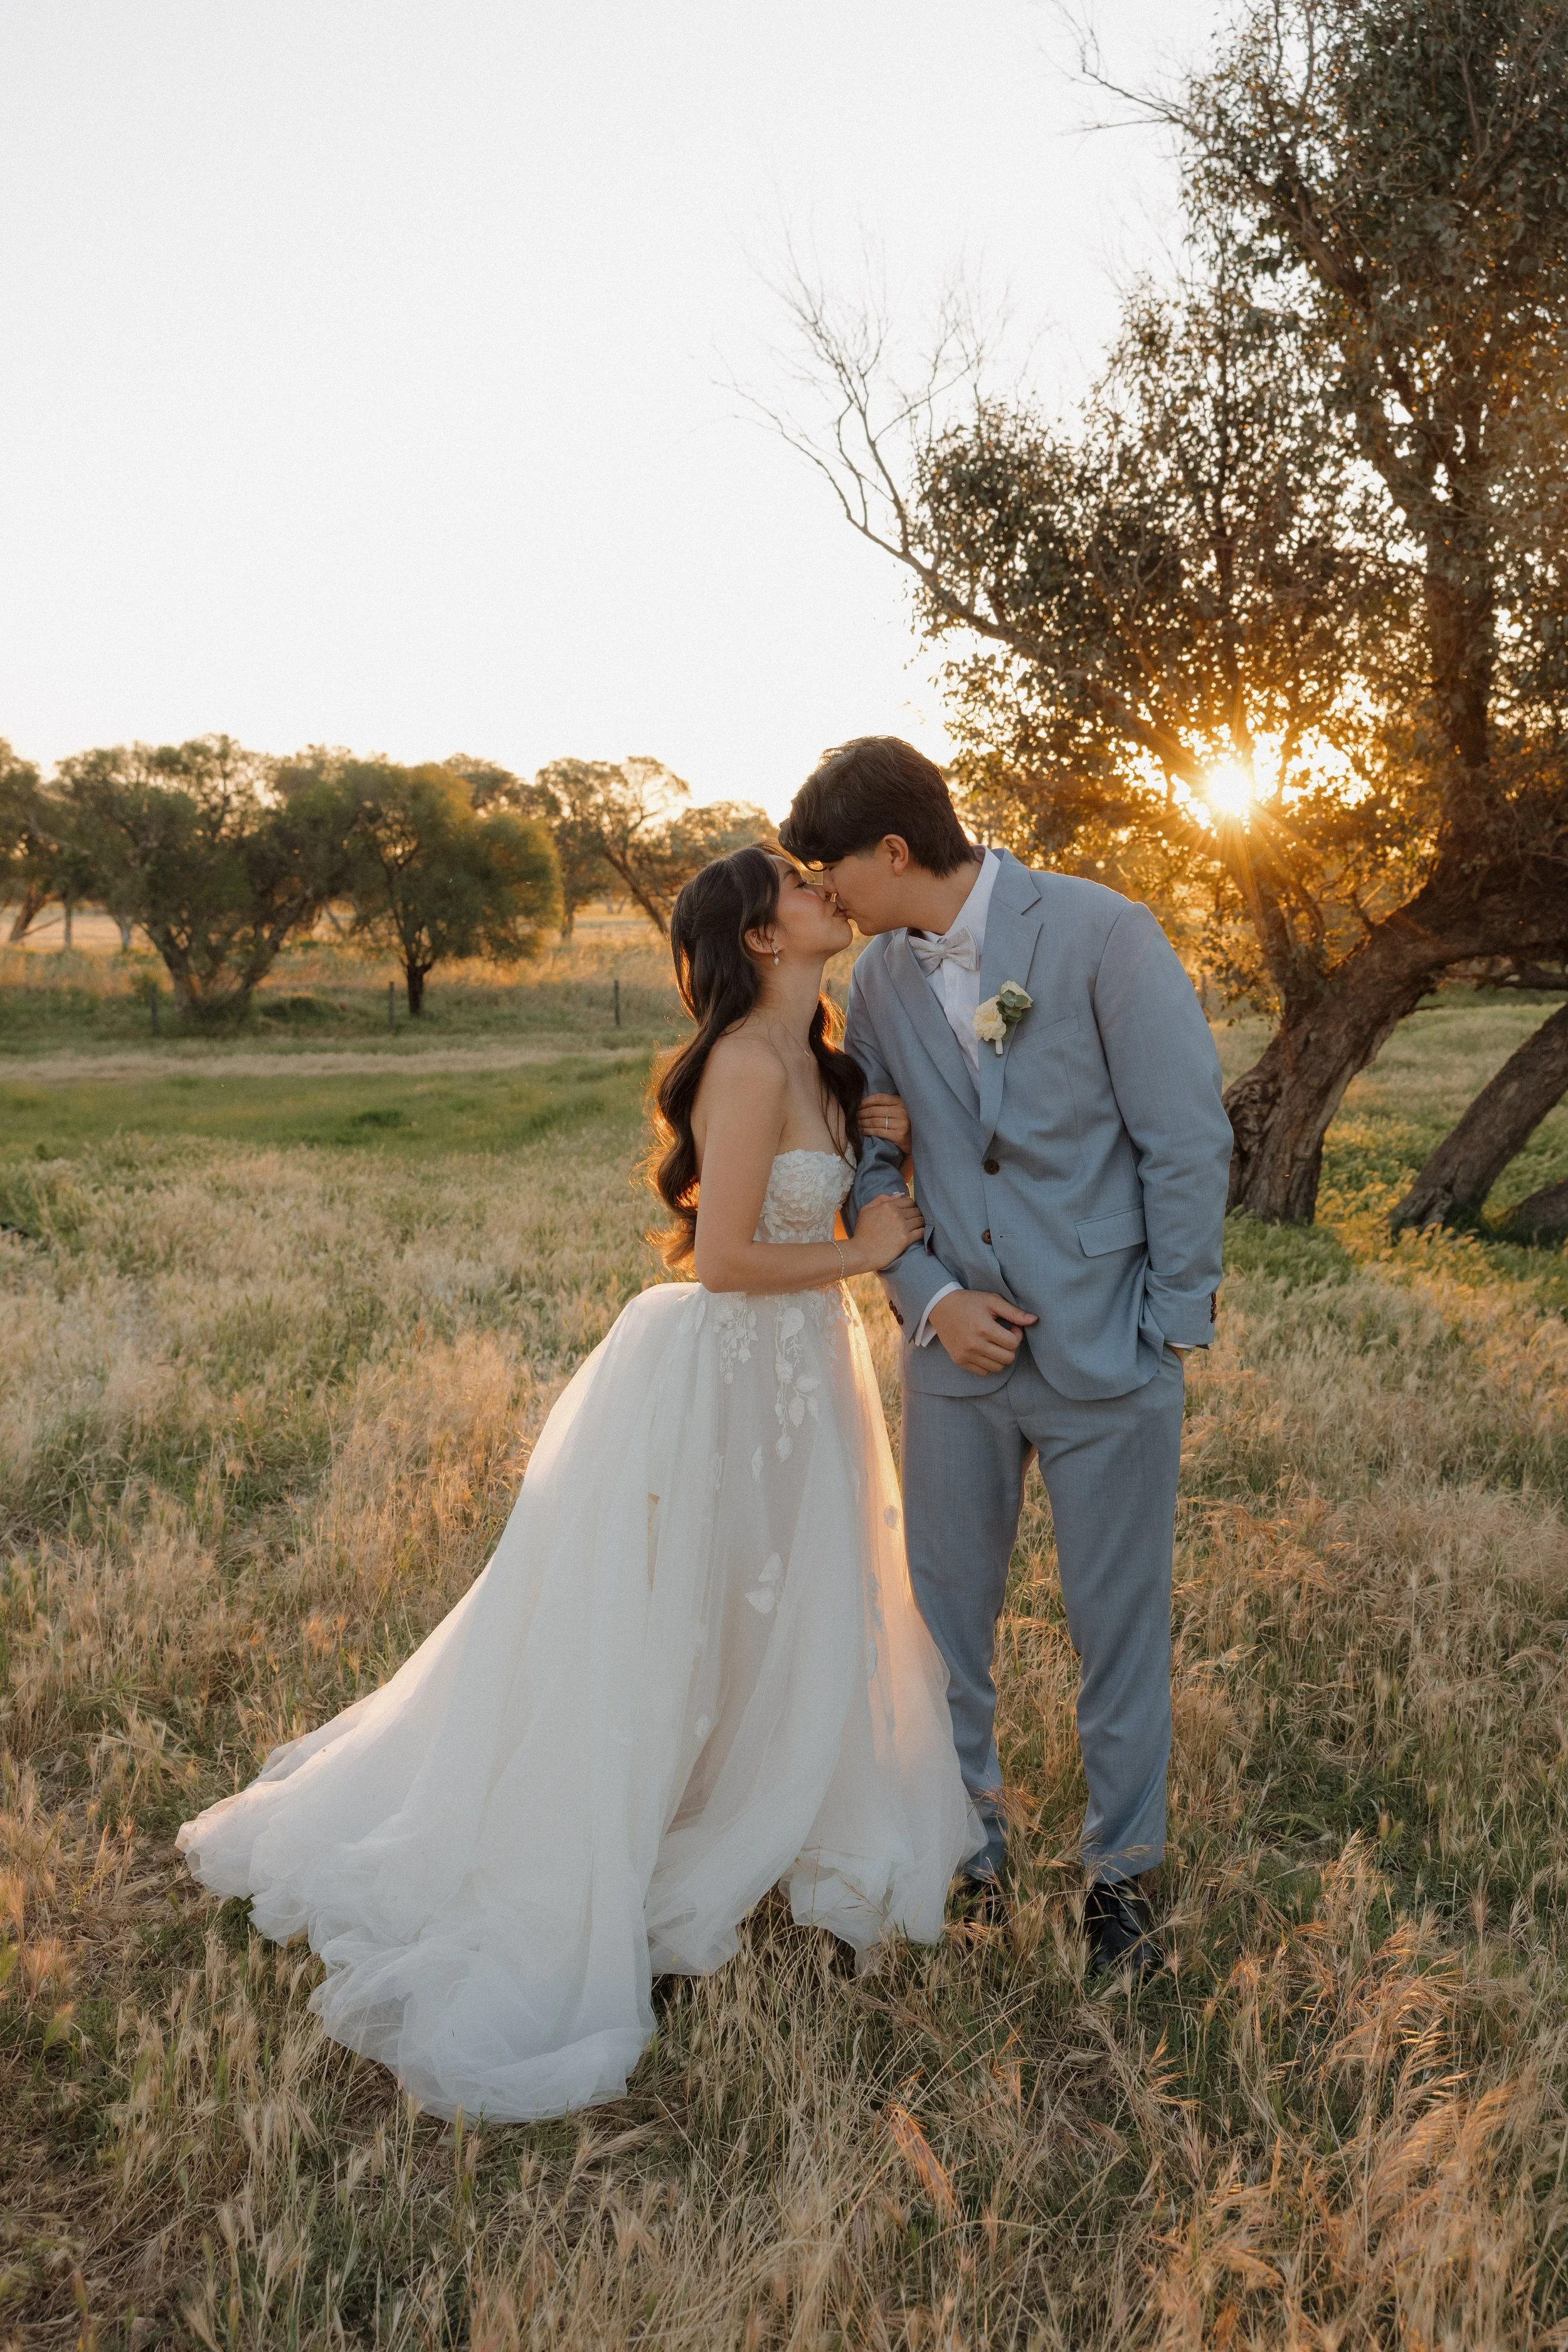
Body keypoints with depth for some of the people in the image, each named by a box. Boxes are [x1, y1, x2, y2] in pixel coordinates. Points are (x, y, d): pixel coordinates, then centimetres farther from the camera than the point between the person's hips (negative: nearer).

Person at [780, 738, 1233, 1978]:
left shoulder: (1105, 933, -11)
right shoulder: (882, 977, 4)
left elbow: (1190, 1139, -9)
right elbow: (872, 1156, 10)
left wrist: (1170, 1329, -8)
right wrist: (931, 1297, -5)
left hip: (1106, 1353, -4)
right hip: (959, 1348, 4)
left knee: (1121, 1625, 9)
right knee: (944, 1619, 13)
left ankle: (1120, 1871, 31)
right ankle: (965, 1853, 35)